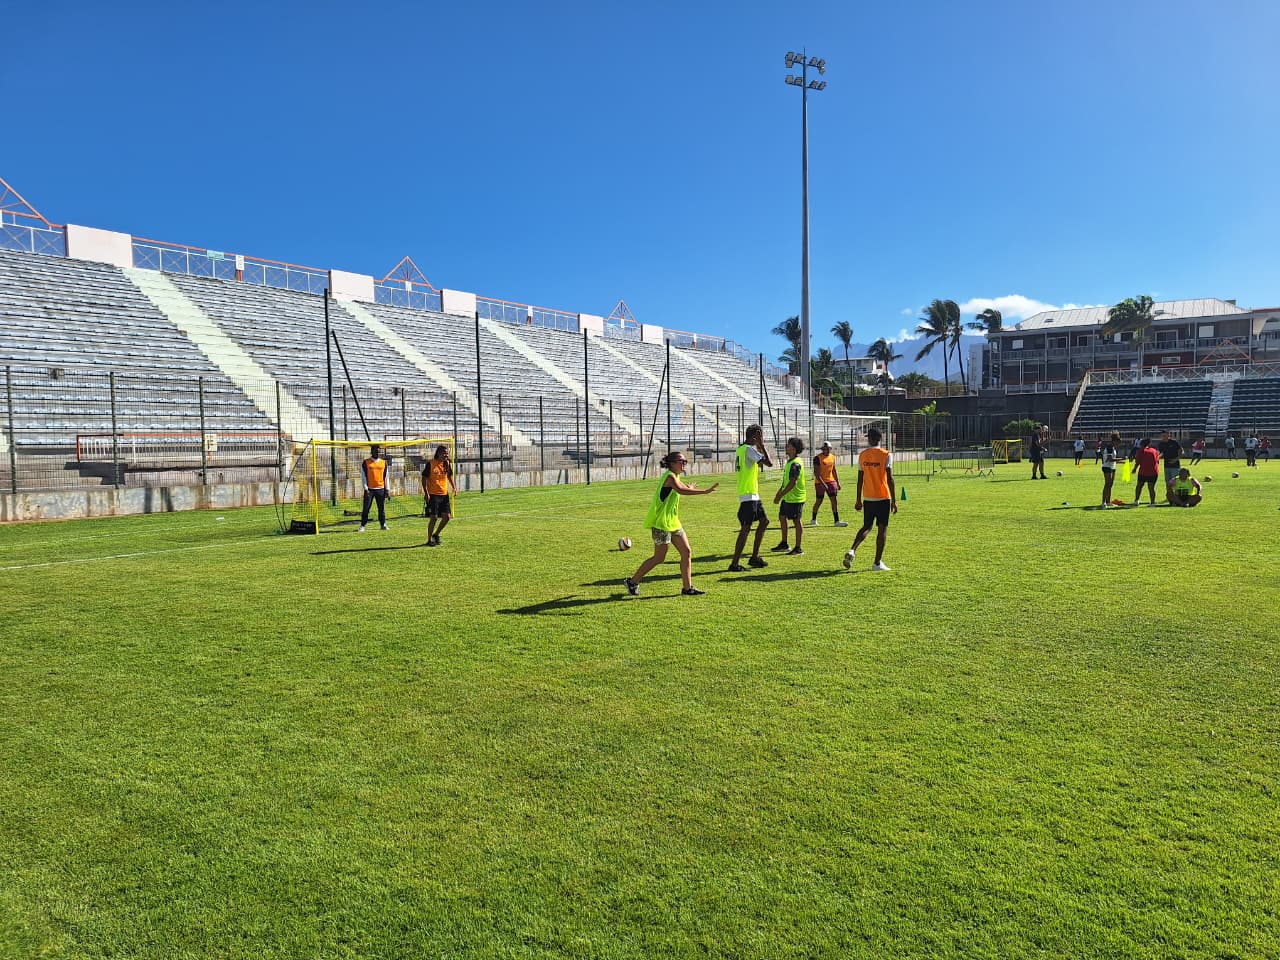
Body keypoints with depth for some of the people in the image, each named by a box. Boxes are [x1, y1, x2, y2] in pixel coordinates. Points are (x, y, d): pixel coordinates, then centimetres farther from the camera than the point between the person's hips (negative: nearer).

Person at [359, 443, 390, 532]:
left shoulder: (384, 462, 10)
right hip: (369, 489, -2)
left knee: (382, 508, 6)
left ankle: (383, 524, 15)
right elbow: (363, 476, 0)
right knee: (366, 508, -2)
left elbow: (385, 477, 12)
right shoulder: (366, 462, 2)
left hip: (381, 489, 2)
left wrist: (386, 489, 6)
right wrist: (366, 488, -8)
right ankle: (362, 526, 4)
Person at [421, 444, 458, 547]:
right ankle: (429, 540, 9)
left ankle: (436, 534, 22)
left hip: (444, 494, 5)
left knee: (447, 516, 1)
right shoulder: (430, 463, -9)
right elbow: (424, 478, -6)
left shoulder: (448, 464, 6)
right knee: (434, 517, -6)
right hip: (432, 495, -5)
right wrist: (426, 493, -14)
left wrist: (454, 488, 5)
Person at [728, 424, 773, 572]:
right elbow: (769, 463, -21)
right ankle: (734, 564, -6)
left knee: (764, 521, 17)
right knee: (746, 528, -8)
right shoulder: (749, 449, -16)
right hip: (748, 494, -10)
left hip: (752, 494, 10)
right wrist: (762, 445, -12)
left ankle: (755, 557, 21)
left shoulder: (740, 449, 14)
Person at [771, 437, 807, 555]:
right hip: (787, 497, 10)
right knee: (782, 517, 16)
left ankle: (798, 549, 5)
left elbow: (792, 483, -24)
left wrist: (780, 495, -22)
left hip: (795, 498, -10)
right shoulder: (789, 461, 12)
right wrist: (779, 492, 22)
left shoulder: (796, 463, -20)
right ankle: (784, 545, 27)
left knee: (797, 521, -3)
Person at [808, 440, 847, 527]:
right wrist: (823, 484, -23)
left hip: (831, 481, 5)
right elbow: (816, 473, -17)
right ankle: (813, 519, 24)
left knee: (834, 500, -2)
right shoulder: (818, 458, -13)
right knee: (819, 501, 5)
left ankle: (837, 521, -1)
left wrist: (838, 483, 13)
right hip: (820, 482, -5)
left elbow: (834, 471, 16)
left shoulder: (832, 457, 7)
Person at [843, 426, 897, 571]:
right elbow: (890, 479, -10)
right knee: (882, 529, 4)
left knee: (866, 527, 15)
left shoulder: (862, 455, 3)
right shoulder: (886, 455, -7)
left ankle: (852, 550, -6)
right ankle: (877, 563, 4)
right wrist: (894, 501, -6)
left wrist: (858, 500, 14)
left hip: (868, 498, 4)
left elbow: (860, 479, 6)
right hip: (883, 498, -3)